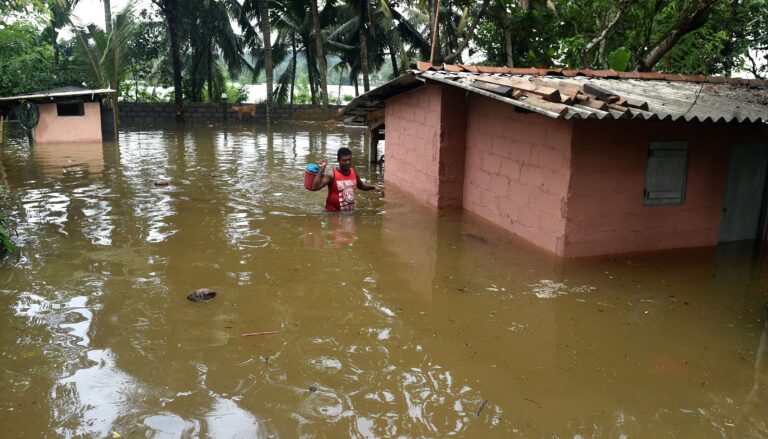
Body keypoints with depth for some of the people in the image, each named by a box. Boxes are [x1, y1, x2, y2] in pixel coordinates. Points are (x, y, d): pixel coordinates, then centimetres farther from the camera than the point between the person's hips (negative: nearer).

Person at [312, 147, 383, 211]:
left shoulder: (354, 173, 3)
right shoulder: (332, 175, -17)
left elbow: (361, 185, 25)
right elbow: (315, 187, -28)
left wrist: (373, 187, 8)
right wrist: (321, 169, -30)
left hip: (350, 212, 6)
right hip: (334, 212, -6)